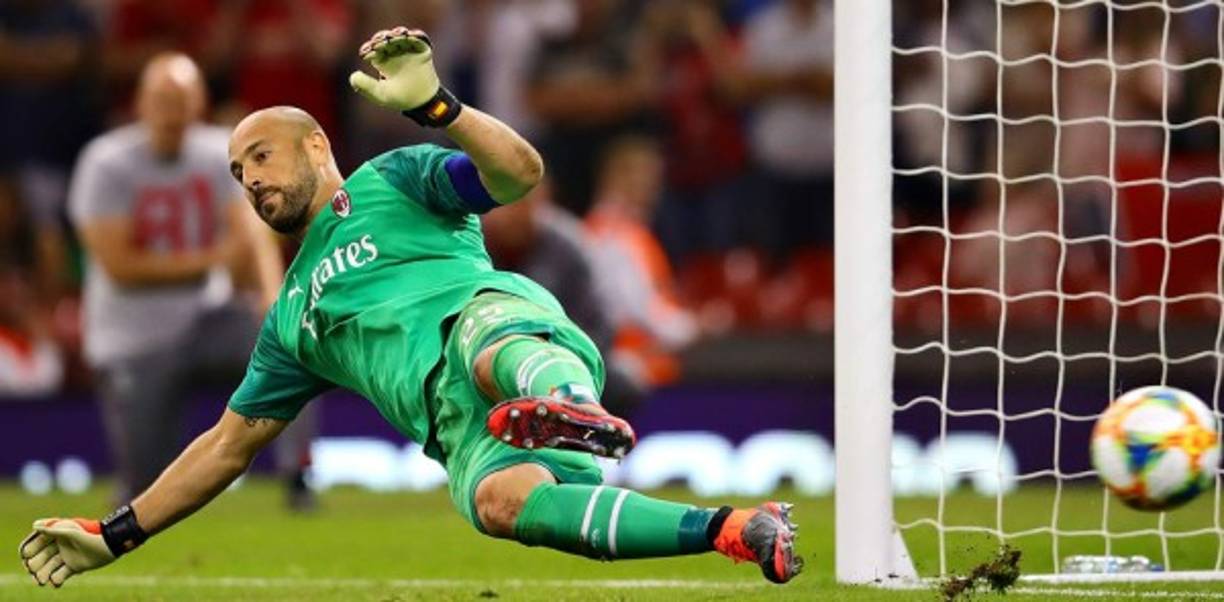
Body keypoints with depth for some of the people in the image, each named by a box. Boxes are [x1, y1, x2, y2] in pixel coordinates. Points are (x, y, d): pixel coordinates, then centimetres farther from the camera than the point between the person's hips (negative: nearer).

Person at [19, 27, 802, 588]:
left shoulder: (390, 181, 21)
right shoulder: (294, 319, 37)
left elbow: (519, 173, 5)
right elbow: (230, 443, 40)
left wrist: (432, 106, -9)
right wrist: (112, 536, 37)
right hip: (459, 423, 3)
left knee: (492, 352, -42)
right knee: (500, 500, -35)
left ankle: (568, 403, -78)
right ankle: (733, 532, -43)